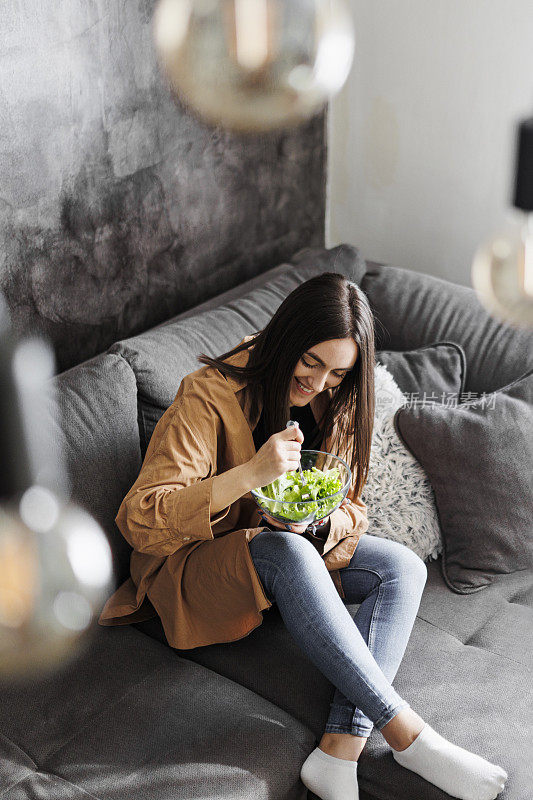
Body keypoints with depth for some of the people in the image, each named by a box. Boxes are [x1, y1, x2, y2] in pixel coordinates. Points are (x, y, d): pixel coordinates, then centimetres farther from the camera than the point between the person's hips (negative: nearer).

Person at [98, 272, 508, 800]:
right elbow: (140, 519, -28)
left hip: (297, 547, 6)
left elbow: (349, 510, 2)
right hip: (195, 560, -6)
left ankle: (340, 749, -30)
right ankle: (404, 733, -31)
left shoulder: (333, 402, -3)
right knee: (287, 553, -38)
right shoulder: (209, 396, -21)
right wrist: (251, 474, -38)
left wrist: (312, 521, -23)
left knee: (403, 568, -17)